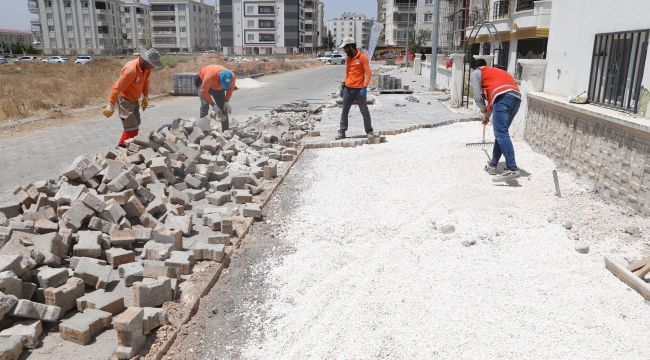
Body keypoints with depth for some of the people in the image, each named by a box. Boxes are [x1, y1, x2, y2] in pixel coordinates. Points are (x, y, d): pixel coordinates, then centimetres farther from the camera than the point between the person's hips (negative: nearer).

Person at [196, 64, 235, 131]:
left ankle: (226, 130, 7)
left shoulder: (232, 77, -32)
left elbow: (231, 88, -9)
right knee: (205, 105, -22)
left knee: (223, 107, -1)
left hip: (217, 87, 4)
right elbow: (204, 91, -33)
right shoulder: (210, 76, -45)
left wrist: (227, 101, -17)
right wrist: (213, 105, -34)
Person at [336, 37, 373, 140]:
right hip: (348, 89, 6)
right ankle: (342, 132, 12)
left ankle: (369, 131, 13)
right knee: (344, 111, 6)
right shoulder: (348, 58, 12)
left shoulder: (363, 57, -7)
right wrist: (343, 86, 15)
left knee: (364, 111, 2)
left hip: (359, 89, -6)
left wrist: (364, 87, -19)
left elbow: (368, 73, -11)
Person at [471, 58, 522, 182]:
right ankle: (493, 165, 23)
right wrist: (488, 114, 53)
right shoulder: (496, 71, 39)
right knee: (501, 133, 17)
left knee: (501, 134, -16)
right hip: (517, 98, 8)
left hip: (503, 97, -8)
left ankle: (512, 169, -28)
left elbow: (478, 97, 8)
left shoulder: (476, 72, 17)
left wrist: (484, 111, 25)